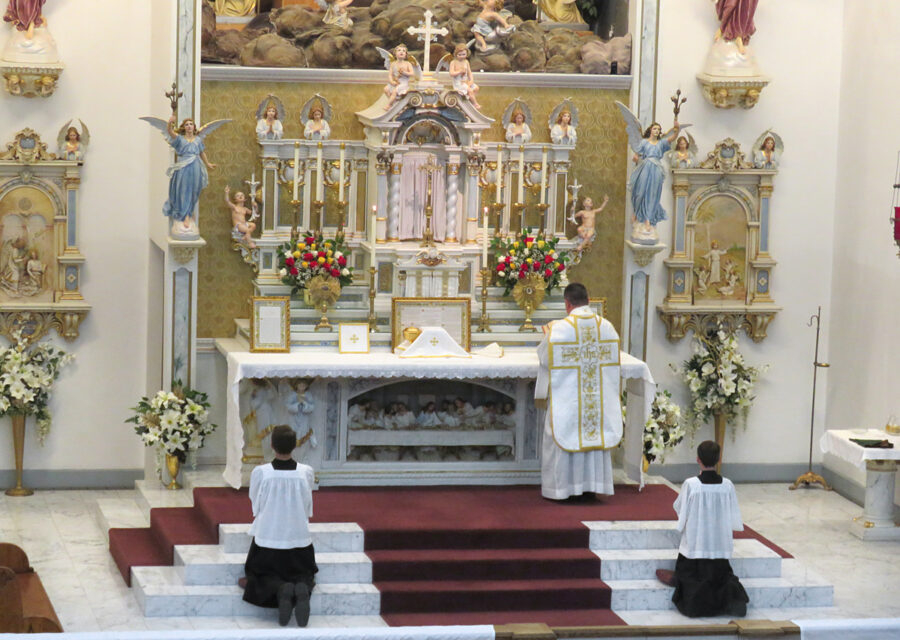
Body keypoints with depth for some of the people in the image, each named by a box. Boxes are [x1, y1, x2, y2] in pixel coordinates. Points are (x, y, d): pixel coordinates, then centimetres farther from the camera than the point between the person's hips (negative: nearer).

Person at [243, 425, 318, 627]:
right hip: (300, 540, 1)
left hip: (266, 541, -1)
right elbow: (308, 511, 5)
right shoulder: (307, 472, -9)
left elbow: (256, 507, 3)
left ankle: (281, 589, -17)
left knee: (262, 576, 18)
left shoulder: (259, 473, -12)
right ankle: (302, 589, -16)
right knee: (304, 574, 21)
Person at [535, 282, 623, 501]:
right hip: (599, 396, 4)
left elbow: (545, 358, -5)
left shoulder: (559, 329, -14)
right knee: (594, 434, 11)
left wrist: (547, 335, 14)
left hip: (567, 395, -4)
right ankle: (590, 486, 13)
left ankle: (560, 486, 8)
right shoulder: (606, 326, 0)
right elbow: (613, 357, 11)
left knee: (565, 433, 6)